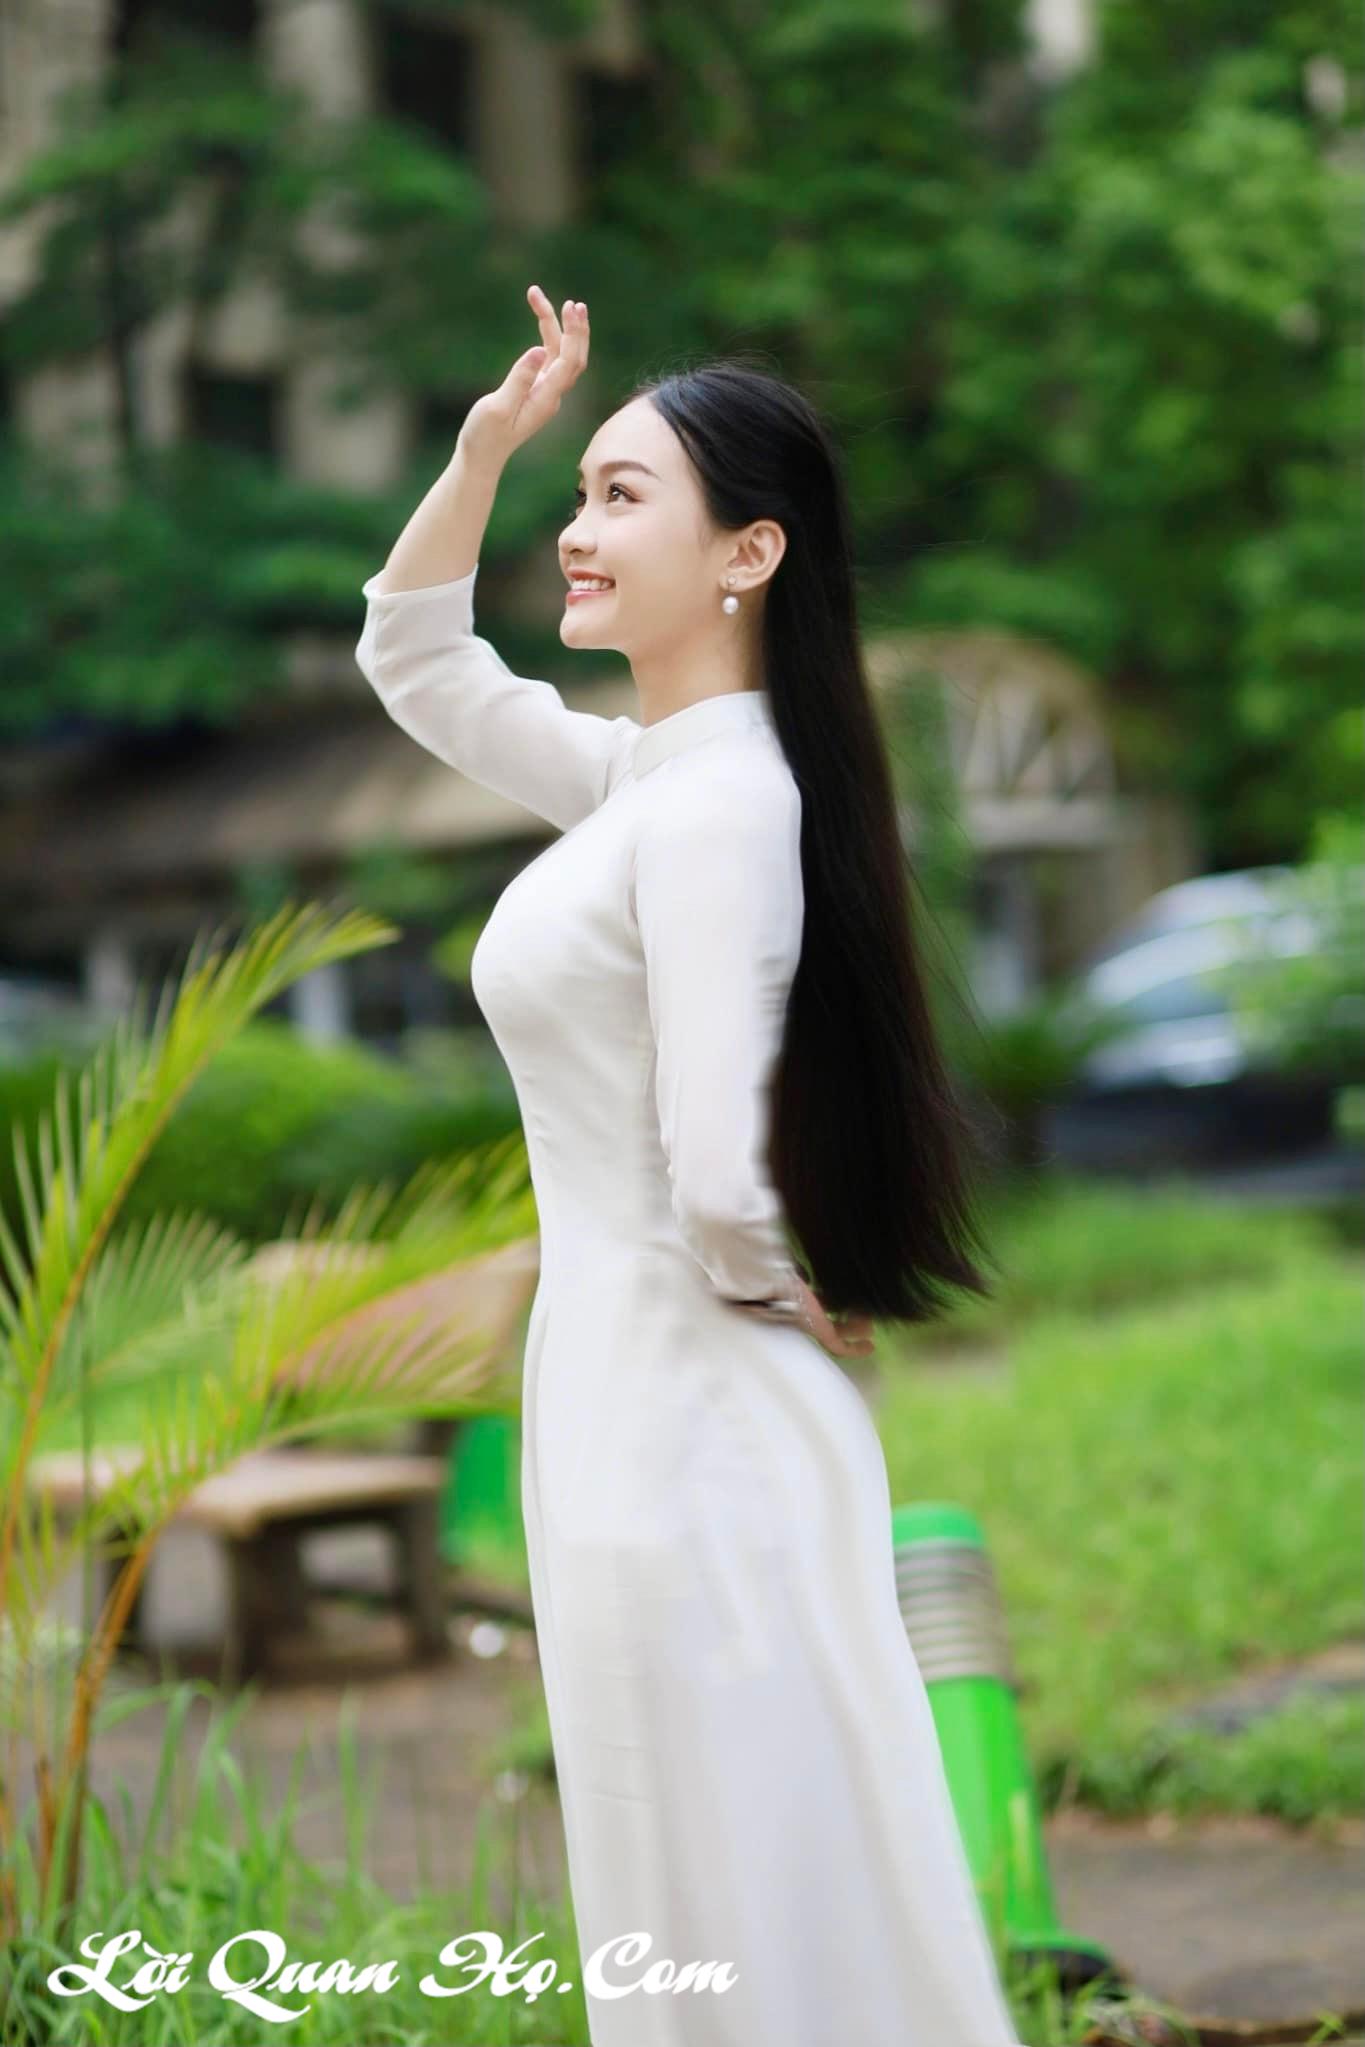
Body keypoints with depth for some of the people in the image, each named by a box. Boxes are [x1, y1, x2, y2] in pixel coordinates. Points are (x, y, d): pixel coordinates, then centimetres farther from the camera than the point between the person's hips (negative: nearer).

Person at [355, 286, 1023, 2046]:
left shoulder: (720, 804, -20)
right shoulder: (649, 777, 8)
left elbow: (723, 1183, -27)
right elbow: (411, 657, 22)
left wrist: (796, 1300, -6)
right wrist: (485, 445, 9)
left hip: (683, 1426, -9)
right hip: (631, 1395, 9)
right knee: (713, 1900, 18)